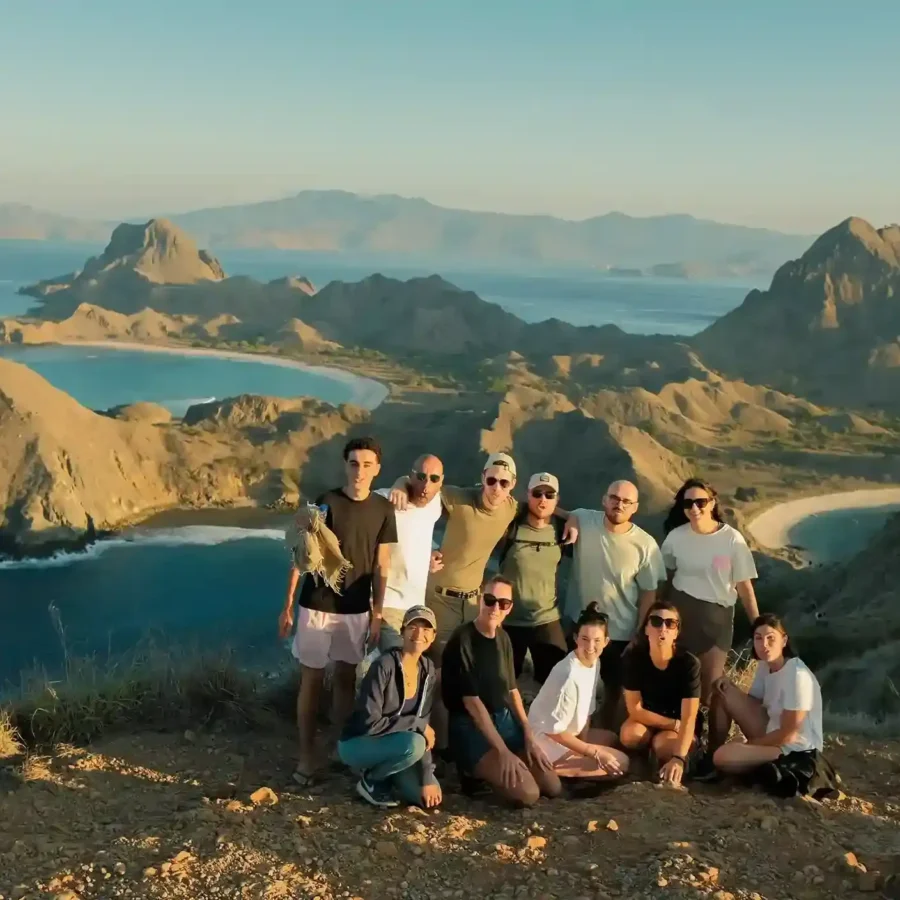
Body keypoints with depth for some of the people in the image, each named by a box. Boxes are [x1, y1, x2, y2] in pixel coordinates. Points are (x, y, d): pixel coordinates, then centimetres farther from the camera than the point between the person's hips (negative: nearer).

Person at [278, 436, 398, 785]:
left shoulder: (383, 509, 0)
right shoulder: (325, 503, -10)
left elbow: (381, 566, 5)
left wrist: (377, 614, 2)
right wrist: (288, 605, -8)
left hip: (356, 609, 3)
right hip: (316, 605, -3)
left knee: (346, 678, 12)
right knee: (311, 680, 2)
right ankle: (307, 756, 10)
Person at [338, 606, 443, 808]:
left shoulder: (427, 670, -3)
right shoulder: (385, 665, -24)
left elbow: (423, 722, -2)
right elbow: (369, 722, -26)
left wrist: (426, 777, -9)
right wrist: (416, 724, -23)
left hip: (391, 745, 6)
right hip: (357, 744, -6)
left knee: (428, 797, -11)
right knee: (413, 745, -33)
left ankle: (383, 775, 15)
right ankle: (371, 780, -4)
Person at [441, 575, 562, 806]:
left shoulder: (503, 639, 6)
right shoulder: (462, 640, -18)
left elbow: (511, 690, 12)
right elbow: (471, 701, -20)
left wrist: (529, 736, 3)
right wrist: (503, 752, -22)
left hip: (505, 720, 8)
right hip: (471, 726, -8)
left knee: (552, 787, 2)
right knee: (527, 794, -21)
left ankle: (489, 768, 17)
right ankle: (474, 772, 3)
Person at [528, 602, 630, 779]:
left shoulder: (595, 662, -3)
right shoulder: (569, 676, -29)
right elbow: (553, 729, -24)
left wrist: (584, 745, -4)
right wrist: (594, 752, -18)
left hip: (569, 732, 10)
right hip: (549, 740, -9)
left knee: (612, 738, 27)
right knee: (620, 763, -8)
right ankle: (549, 767, -9)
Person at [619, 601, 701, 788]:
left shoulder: (689, 663, -26)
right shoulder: (633, 657, -20)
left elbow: (688, 718, -32)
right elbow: (635, 709, -16)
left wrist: (678, 758, -46)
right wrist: (674, 725, -20)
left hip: (678, 724, -2)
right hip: (646, 720, 2)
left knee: (663, 745, -34)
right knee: (629, 735, -31)